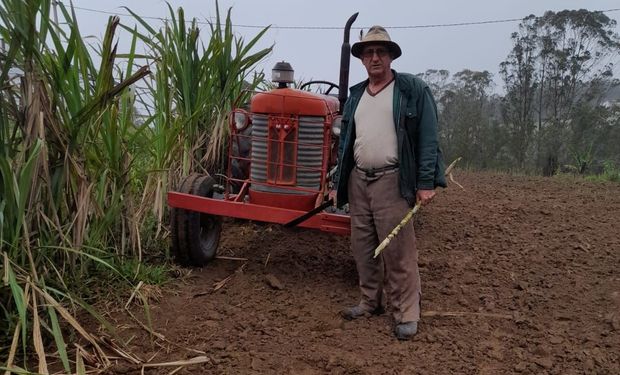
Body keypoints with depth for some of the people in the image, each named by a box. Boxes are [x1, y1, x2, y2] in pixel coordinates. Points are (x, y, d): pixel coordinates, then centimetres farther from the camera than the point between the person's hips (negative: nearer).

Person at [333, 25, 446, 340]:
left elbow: (427, 139, -7)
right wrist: (339, 181, 14)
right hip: (358, 180, 6)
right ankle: (371, 302, 26)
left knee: (398, 251, -4)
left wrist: (426, 182, -14)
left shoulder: (412, 89, -1)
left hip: (391, 181, -6)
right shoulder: (355, 95, 16)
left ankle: (406, 313, 7)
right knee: (363, 248, 11)